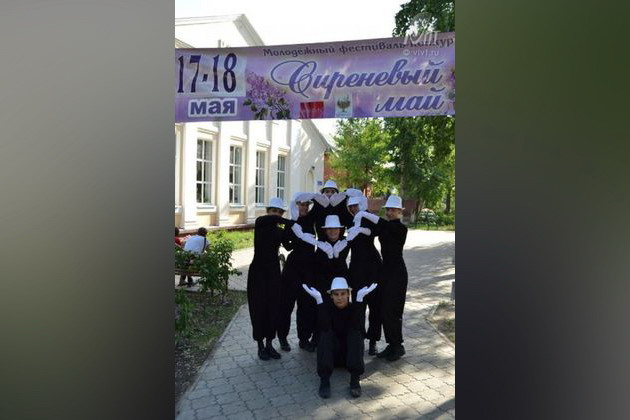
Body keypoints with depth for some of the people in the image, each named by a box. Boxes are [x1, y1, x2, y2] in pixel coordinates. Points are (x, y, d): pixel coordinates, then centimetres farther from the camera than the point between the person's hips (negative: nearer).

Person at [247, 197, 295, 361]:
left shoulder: (280, 231, 8)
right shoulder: (260, 223, -7)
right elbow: (270, 219, -28)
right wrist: (289, 222, -21)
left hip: (273, 271, 4)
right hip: (258, 271, -4)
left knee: (273, 307, 5)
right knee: (259, 307, 1)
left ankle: (269, 344, 18)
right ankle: (260, 346, 14)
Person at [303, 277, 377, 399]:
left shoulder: (354, 308, -6)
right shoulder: (327, 307, -6)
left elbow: (358, 327, -29)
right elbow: (323, 328, -27)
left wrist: (360, 297, -35)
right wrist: (319, 300, -35)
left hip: (351, 354, 0)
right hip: (331, 355, 0)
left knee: (355, 333, -26)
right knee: (326, 334, -27)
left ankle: (355, 380, -32)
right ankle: (324, 380, -32)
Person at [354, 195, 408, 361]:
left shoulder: (400, 228, -11)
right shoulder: (385, 227, 12)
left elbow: (385, 225, -29)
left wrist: (365, 214, -32)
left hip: (397, 272, -7)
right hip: (385, 269, 8)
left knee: (392, 309, -5)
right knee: (384, 308, 8)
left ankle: (398, 346, 9)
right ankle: (391, 345, 18)